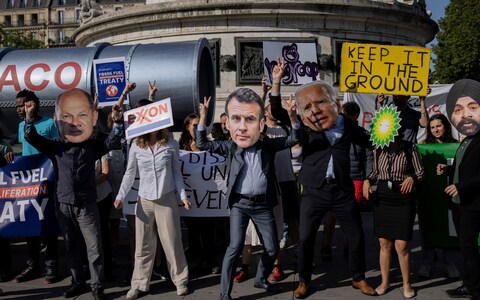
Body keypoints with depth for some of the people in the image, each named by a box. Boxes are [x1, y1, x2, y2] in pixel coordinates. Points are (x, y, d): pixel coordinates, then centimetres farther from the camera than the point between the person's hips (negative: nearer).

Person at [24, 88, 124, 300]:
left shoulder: (93, 147, -3)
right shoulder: (55, 148, -1)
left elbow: (112, 141, -13)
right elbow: (32, 139, -8)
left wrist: (118, 122, -29)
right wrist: (29, 118, -24)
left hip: (87, 205, -2)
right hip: (63, 205, 2)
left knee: (94, 247, 1)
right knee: (71, 247, 14)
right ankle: (78, 282, 30)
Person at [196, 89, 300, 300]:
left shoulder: (268, 144, -5)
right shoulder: (230, 146, -6)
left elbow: (293, 139, -2)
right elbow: (202, 144, 1)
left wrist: (292, 117, -20)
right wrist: (202, 118, -12)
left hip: (263, 205, 2)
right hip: (239, 204, -2)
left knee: (272, 249, 8)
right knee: (235, 246, -15)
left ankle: (260, 279, 35)